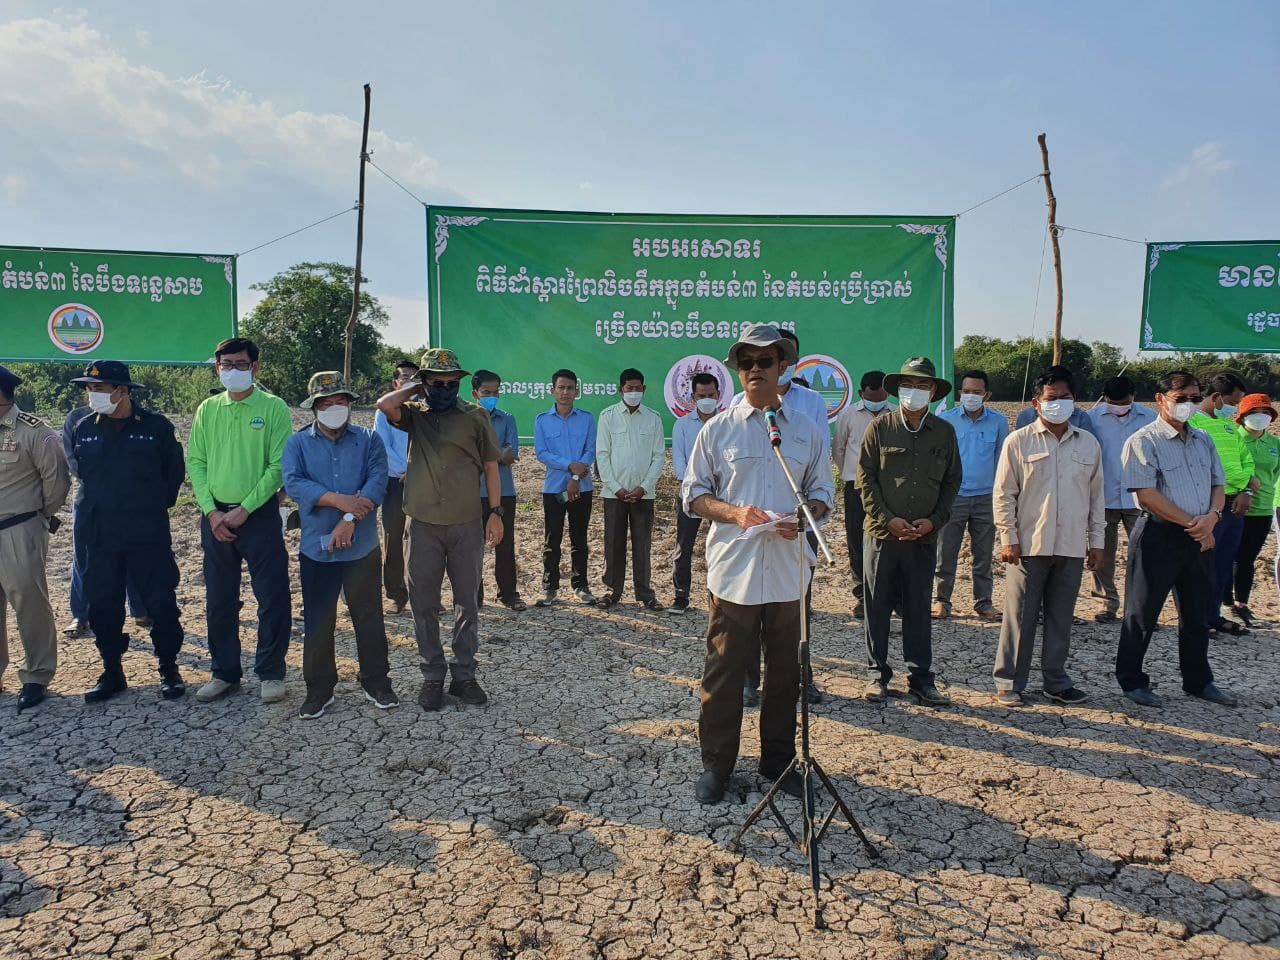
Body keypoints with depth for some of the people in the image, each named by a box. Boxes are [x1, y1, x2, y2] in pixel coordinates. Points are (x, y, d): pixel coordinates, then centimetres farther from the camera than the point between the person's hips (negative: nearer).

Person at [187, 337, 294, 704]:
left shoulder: (273, 408, -4)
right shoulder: (208, 409, 8)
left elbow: (278, 466, -10)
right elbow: (195, 462, 6)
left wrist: (244, 510, -13)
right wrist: (211, 511, -6)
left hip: (260, 515, -4)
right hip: (215, 516, 4)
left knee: (273, 598, 0)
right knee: (219, 600, 12)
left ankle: (270, 673, 14)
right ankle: (225, 673, 25)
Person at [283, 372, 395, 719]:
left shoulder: (368, 440, 5)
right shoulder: (298, 443, 6)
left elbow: (377, 481, -9)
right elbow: (293, 483, -10)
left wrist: (350, 519, -21)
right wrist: (339, 500, -22)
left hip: (363, 547, 0)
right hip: (316, 548, 0)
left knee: (369, 618, 8)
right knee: (317, 622, 8)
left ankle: (376, 683, 23)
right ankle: (319, 689, 22)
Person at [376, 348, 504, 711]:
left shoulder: (475, 416, 2)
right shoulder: (415, 414, 5)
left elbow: (490, 466, 4)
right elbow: (384, 404, -16)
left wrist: (496, 512, -1)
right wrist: (415, 390, 1)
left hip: (468, 525, 0)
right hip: (423, 525, 1)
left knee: (468, 603, 8)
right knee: (424, 604, 7)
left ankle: (464, 674, 21)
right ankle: (433, 676, 21)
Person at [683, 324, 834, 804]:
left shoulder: (807, 430, 9)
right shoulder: (718, 429, 3)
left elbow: (823, 493, 11)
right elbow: (693, 493, 3)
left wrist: (801, 518, -11)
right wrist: (735, 513, -15)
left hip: (788, 571, 2)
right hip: (733, 570, -2)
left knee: (785, 671, 12)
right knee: (723, 672, 4)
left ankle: (778, 760, 29)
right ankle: (716, 764, 20)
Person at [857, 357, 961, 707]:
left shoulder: (944, 432, 7)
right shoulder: (880, 428, -1)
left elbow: (952, 481, 11)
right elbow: (865, 478, -2)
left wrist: (934, 520, -3)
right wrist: (889, 519, -11)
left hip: (924, 537, 2)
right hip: (882, 533, -2)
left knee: (919, 610, 9)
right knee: (878, 608, 5)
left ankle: (921, 678, 18)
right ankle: (877, 674, 18)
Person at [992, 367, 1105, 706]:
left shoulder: (1088, 443, 10)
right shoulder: (1018, 442, -1)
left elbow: (1097, 495, 14)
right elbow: (1004, 494, -2)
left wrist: (1096, 541, 11)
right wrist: (1008, 538, -8)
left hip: (1072, 548, 4)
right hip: (1028, 546, -3)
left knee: (1061, 616, 12)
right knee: (1020, 616, 2)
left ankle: (1056, 680, 24)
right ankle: (1009, 681, 12)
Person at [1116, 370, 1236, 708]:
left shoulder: (1203, 440, 14)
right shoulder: (1143, 442, -8)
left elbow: (1218, 485, 14)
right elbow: (1146, 494, -16)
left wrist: (1211, 517, -7)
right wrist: (1191, 523, -15)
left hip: (1198, 538, 7)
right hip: (1158, 536, -7)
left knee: (1197, 613, 16)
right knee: (1143, 613, 3)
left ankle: (1198, 680, 30)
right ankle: (1131, 680, 15)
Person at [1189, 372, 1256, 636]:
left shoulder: (1229, 424, 17)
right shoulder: (1191, 421, -10)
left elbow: (1246, 460, 19)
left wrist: (1246, 491, 1)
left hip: (1234, 505, 8)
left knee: (1224, 565, 14)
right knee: (1203, 564, -1)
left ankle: (1214, 615, 26)